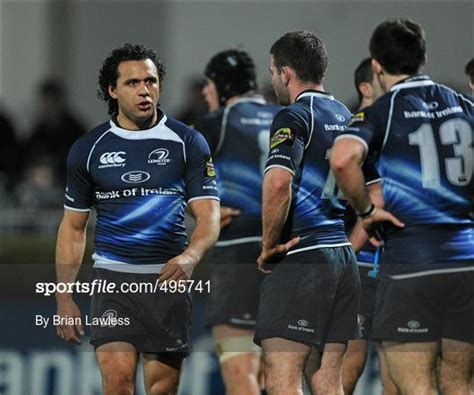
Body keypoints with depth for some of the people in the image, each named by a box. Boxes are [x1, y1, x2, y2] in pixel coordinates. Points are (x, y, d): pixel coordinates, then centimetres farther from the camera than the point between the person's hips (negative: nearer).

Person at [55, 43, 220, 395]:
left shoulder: (188, 142, 2)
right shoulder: (89, 149, 5)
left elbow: (208, 214, -3)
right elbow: (73, 226, 12)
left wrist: (190, 256, -25)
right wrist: (64, 297, 6)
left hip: (168, 277, 0)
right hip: (113, 277, 0)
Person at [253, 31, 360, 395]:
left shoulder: (294, 117, -8)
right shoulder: (348, 118, 18)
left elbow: (278, 183, -24)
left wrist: (268, 246, -13)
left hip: (301, 259, -8)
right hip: (344, 255, 8)